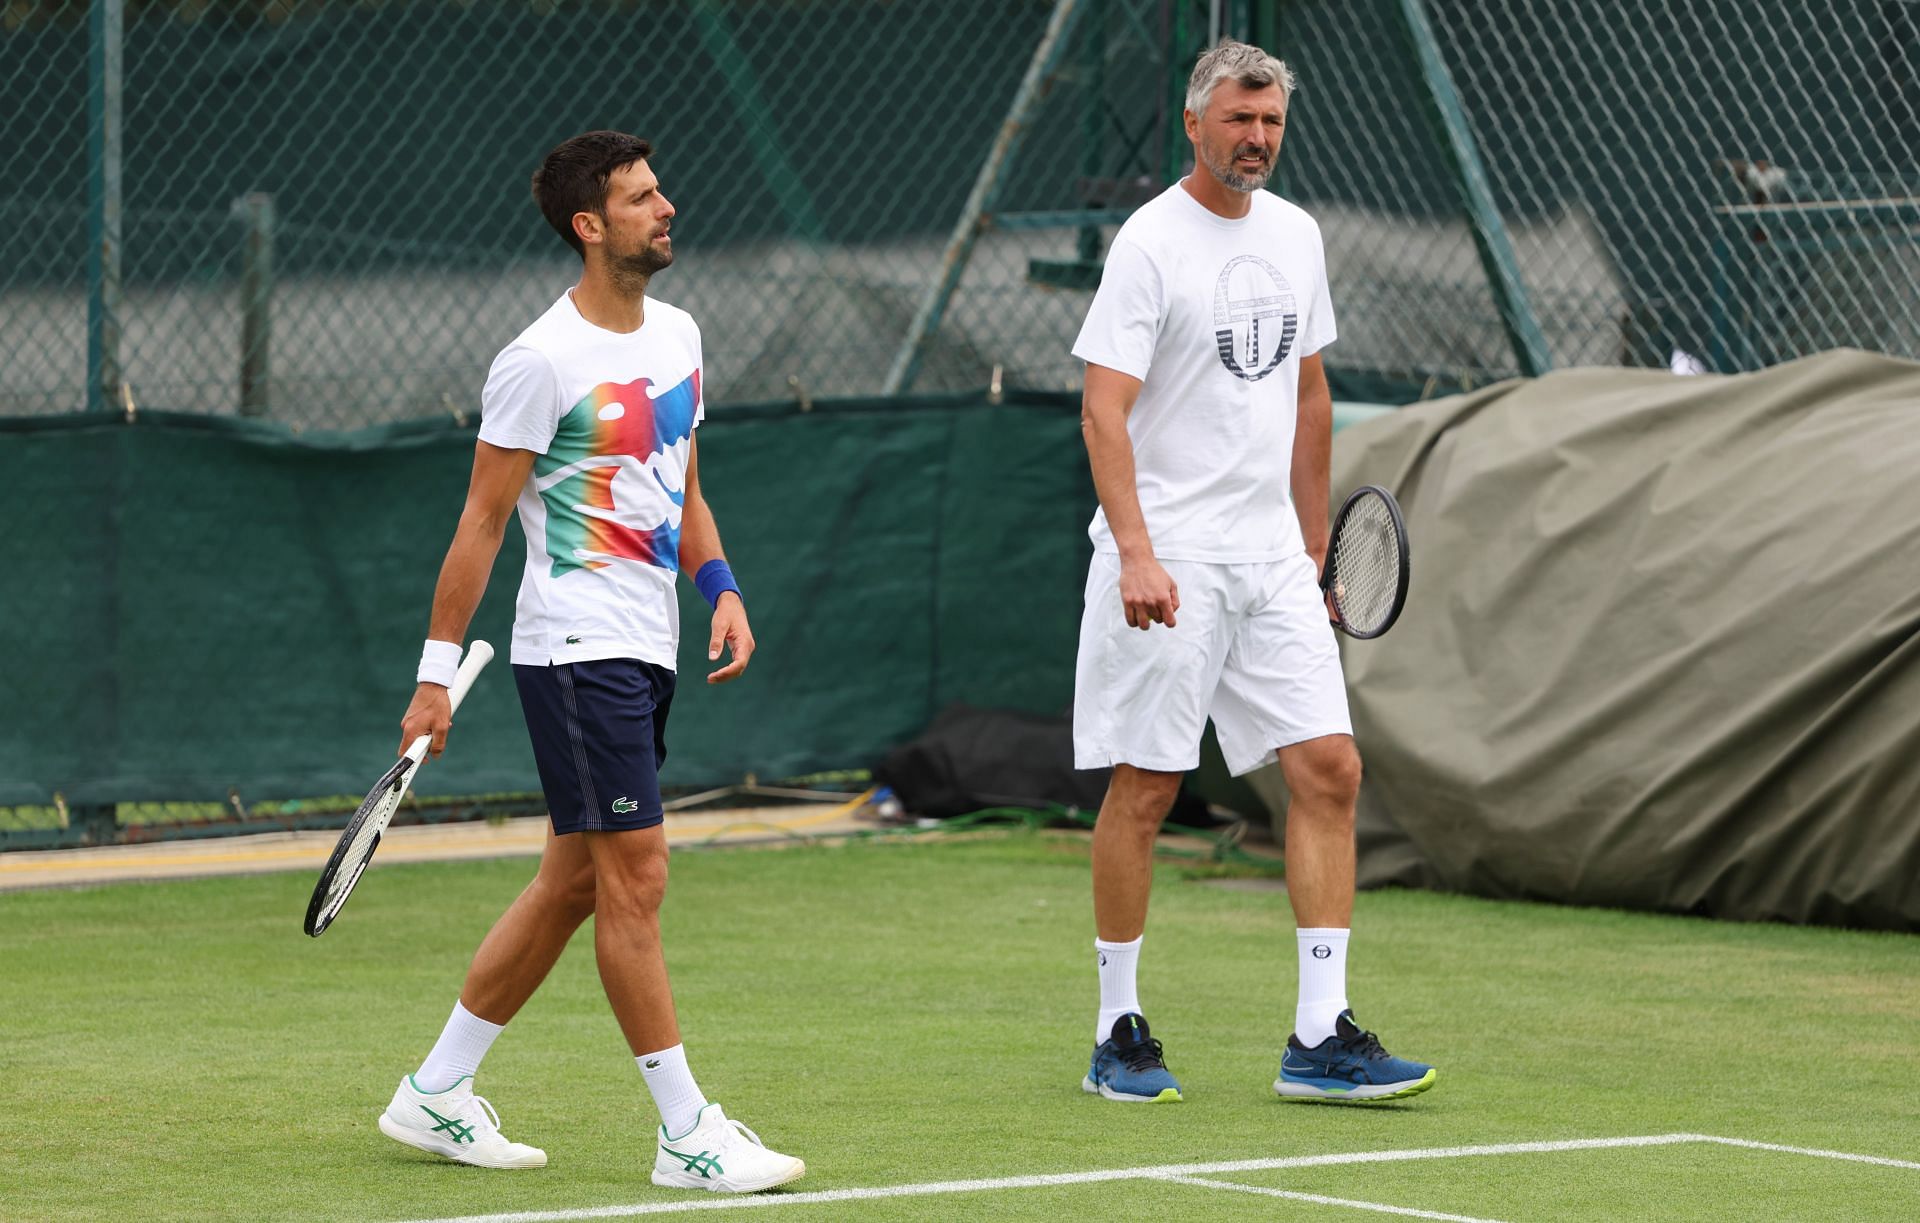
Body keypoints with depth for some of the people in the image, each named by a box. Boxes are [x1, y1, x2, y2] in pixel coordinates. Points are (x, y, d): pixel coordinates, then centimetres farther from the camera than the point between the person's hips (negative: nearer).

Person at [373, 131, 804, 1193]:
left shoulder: (676, 336, 12)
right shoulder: (542, 360, -13)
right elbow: (481, 519, -10)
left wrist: (721, 587, 6)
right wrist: (436, 672, -11)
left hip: (647, 649, 9)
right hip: (575, 649, -9)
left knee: (571, 883, 12)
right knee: (635, 876, -9)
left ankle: (435, 1092, 21)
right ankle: (687, 1135, -6)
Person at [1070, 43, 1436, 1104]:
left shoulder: (1296, 236, 12)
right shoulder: (1150, 242, -9)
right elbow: (1103, 410, -16)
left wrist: (1314, 547, 19)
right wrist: (1136, 553, -26)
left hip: (1269, 560, 6)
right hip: (1167, 561, -6)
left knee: (1329, 769, -2)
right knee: (1144, 787, -1)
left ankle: (1319, 1038, -1)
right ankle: (1118, 1033, 11)